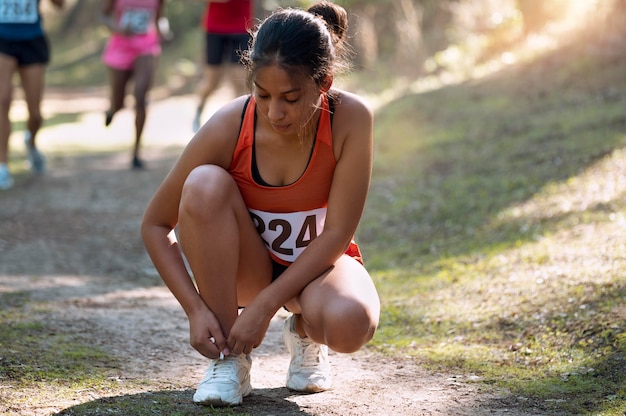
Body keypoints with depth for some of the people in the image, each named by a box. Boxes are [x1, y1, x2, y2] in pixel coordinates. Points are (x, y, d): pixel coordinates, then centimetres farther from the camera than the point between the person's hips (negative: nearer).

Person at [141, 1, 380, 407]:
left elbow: (337, 234, -21)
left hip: (319, 262, -1)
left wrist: (265, 305, -26)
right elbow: (155, 225, -14)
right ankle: (228, 358, -18)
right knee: (205, 185, -32)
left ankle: (305, 335, 4)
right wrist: (196, 309, -24)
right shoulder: (229, 127, -23)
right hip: (249, 267, 1)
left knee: (349, 323, -38)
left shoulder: (351, 118, -25)